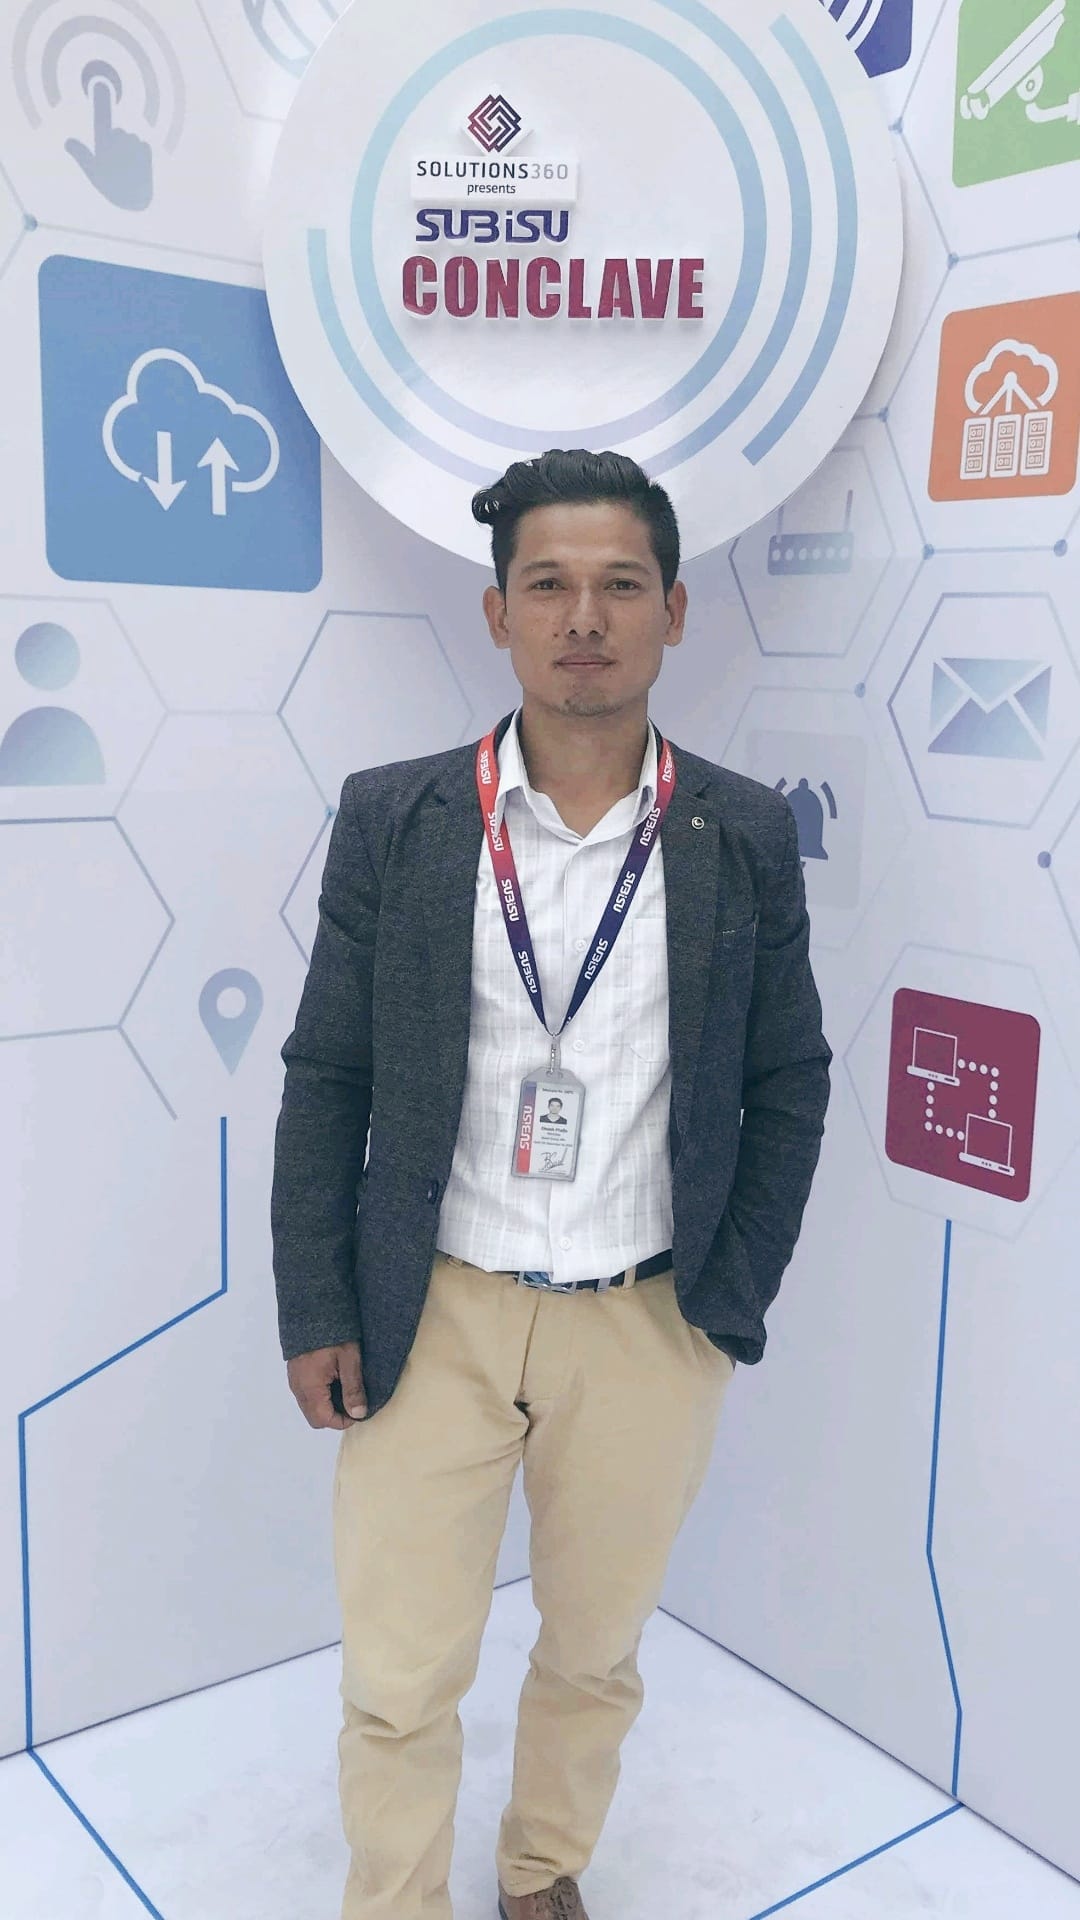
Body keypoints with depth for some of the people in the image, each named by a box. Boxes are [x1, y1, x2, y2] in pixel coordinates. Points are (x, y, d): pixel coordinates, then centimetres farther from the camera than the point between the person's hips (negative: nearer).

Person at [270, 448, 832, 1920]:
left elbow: (789, 1085, 3)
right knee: (397, 1687, 10)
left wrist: (731, 1305, -1)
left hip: (652, 1327, 1)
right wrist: (315, 1312, -3)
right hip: (431, 1316, -1)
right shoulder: (392, 818, -6)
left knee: (596, 1656, 20)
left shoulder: (746, 837, -4)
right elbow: (325, 1080, -2)